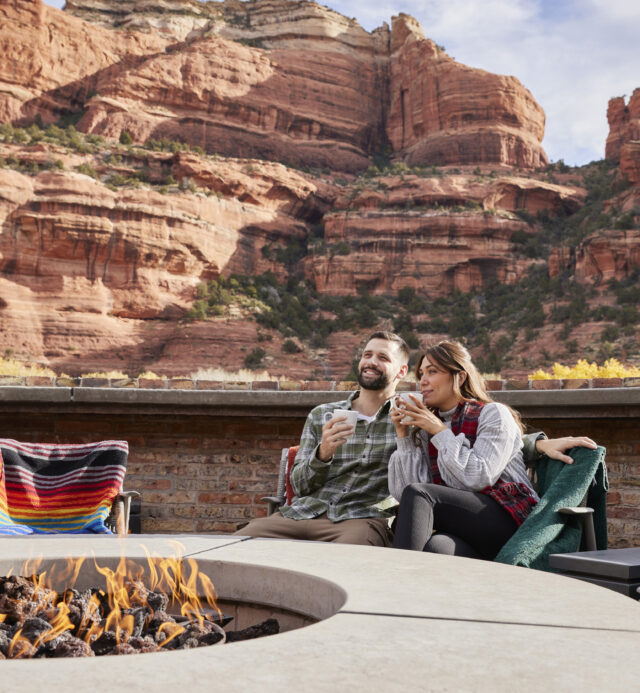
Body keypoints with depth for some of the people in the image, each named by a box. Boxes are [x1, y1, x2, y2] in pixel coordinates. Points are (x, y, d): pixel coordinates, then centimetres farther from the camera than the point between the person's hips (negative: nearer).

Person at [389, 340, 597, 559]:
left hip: (508, 521, -3)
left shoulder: (493, 414, 4)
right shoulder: (425, 430, 19)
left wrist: (440, 432, -5)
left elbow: (477, 478, -12)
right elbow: (402, 491, 5)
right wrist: (403, 435, 2)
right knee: (432, 545, -36)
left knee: (418, 493, -28)